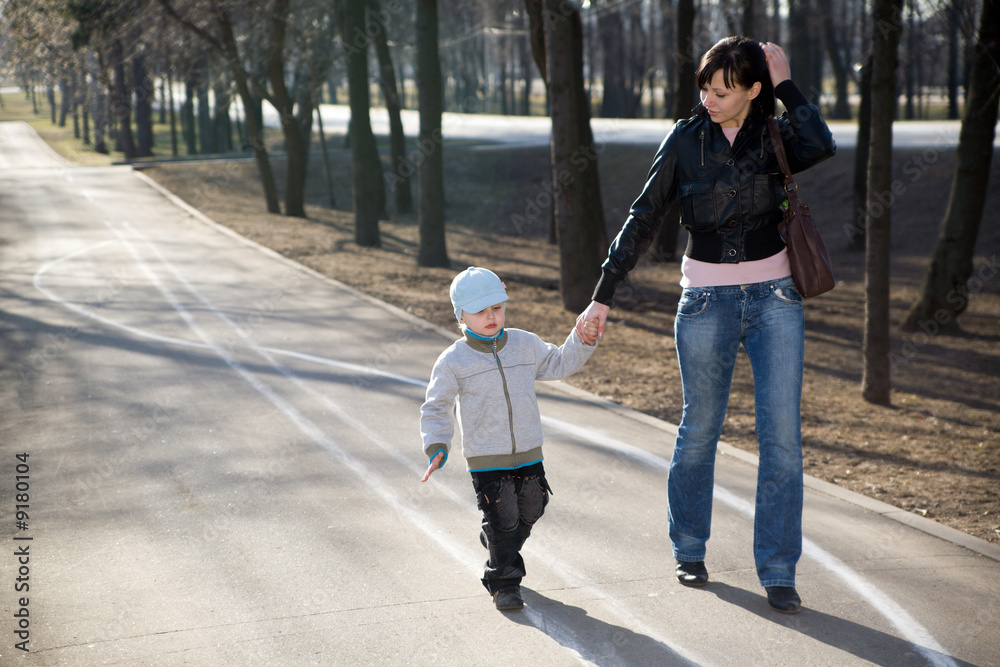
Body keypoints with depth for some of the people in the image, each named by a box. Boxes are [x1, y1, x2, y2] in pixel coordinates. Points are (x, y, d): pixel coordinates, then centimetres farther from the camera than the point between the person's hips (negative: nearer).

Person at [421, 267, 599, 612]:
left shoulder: (525, 344, 3)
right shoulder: (454, 360, -8)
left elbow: (558, 365, 18)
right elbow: (437, 408, -2)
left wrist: (582, 341, 4)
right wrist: (437, 447, -13)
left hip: (529, 454, 4)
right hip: (486, 460, -4)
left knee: (529, 512, 15)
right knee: (502, 519, -6)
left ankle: (498, 548, 42)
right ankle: (504, 582, 10)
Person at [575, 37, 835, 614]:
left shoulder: (776, 137, -1)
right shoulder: (686, 140, -3)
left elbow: (822, 147, -25)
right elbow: (644, 219, -1)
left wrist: (786, 84, -16)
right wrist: (603, 297, -4)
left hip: (775, 298, 1)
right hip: (707, 301, 0)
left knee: (782, 435, -5)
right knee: (700, 430, 10)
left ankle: (778, 572, 4)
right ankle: (689, 551, 30)